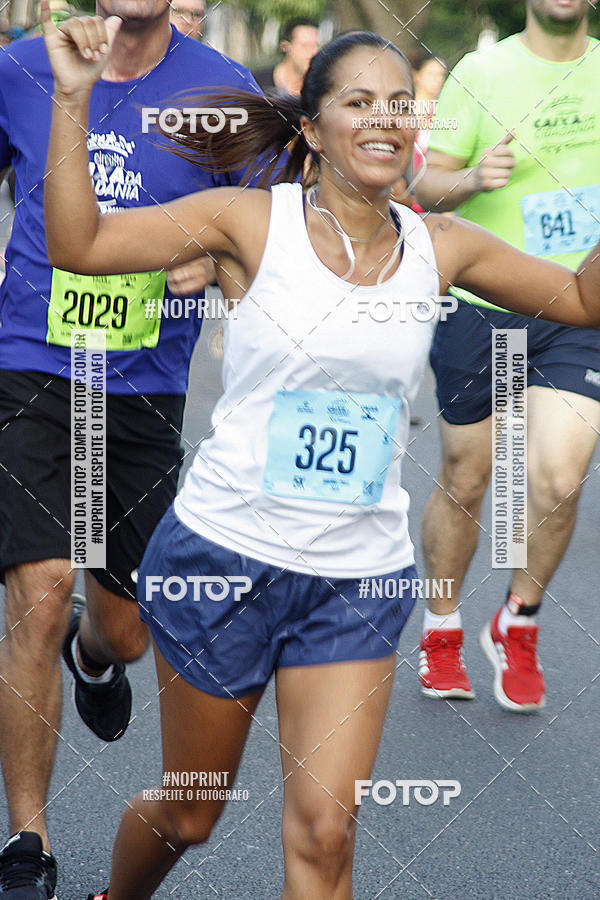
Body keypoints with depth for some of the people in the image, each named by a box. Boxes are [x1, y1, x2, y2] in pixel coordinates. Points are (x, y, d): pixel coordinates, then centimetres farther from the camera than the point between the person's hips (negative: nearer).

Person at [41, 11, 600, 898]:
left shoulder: (441, 248, 2)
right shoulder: (254, 221, -8)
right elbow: (78, 243, -14)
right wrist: (73, 100, -24)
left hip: (359, 580, 2)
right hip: (223, 556, -2)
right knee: (187, 816, 14)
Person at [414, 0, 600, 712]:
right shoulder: (480, 73, -5)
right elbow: (425, 187, -5)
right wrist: (473, 178, -25)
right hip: (480, 307, -2)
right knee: (464, 481, 9)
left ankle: (517, 627, 11)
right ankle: (441, 633, 31)